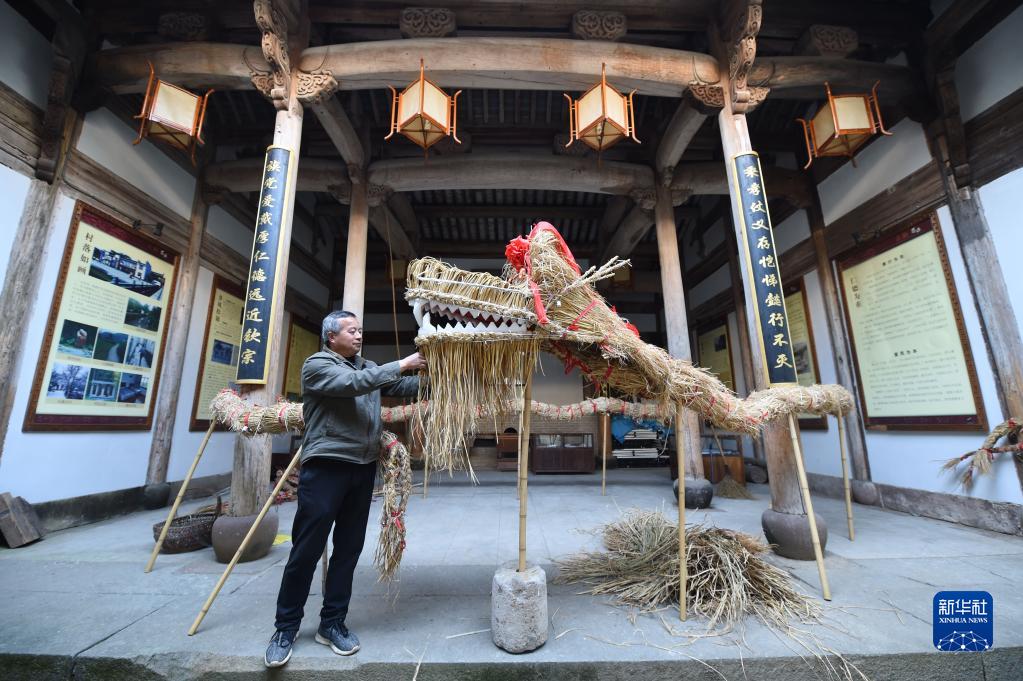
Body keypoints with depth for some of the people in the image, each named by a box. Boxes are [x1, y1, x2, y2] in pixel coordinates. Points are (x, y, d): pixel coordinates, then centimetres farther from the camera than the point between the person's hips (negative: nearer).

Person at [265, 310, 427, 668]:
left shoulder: (368, 367, 15)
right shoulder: (317, 364, -4)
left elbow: (402, 387, 6)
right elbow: (354, 383, -22)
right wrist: (402, 364, -21)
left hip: (363, 468, 6)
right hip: (325, 467, -6)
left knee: (349, 549, 12)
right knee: (306, 550, 5)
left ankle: (332, 623, 27)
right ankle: (286, 626, 24)